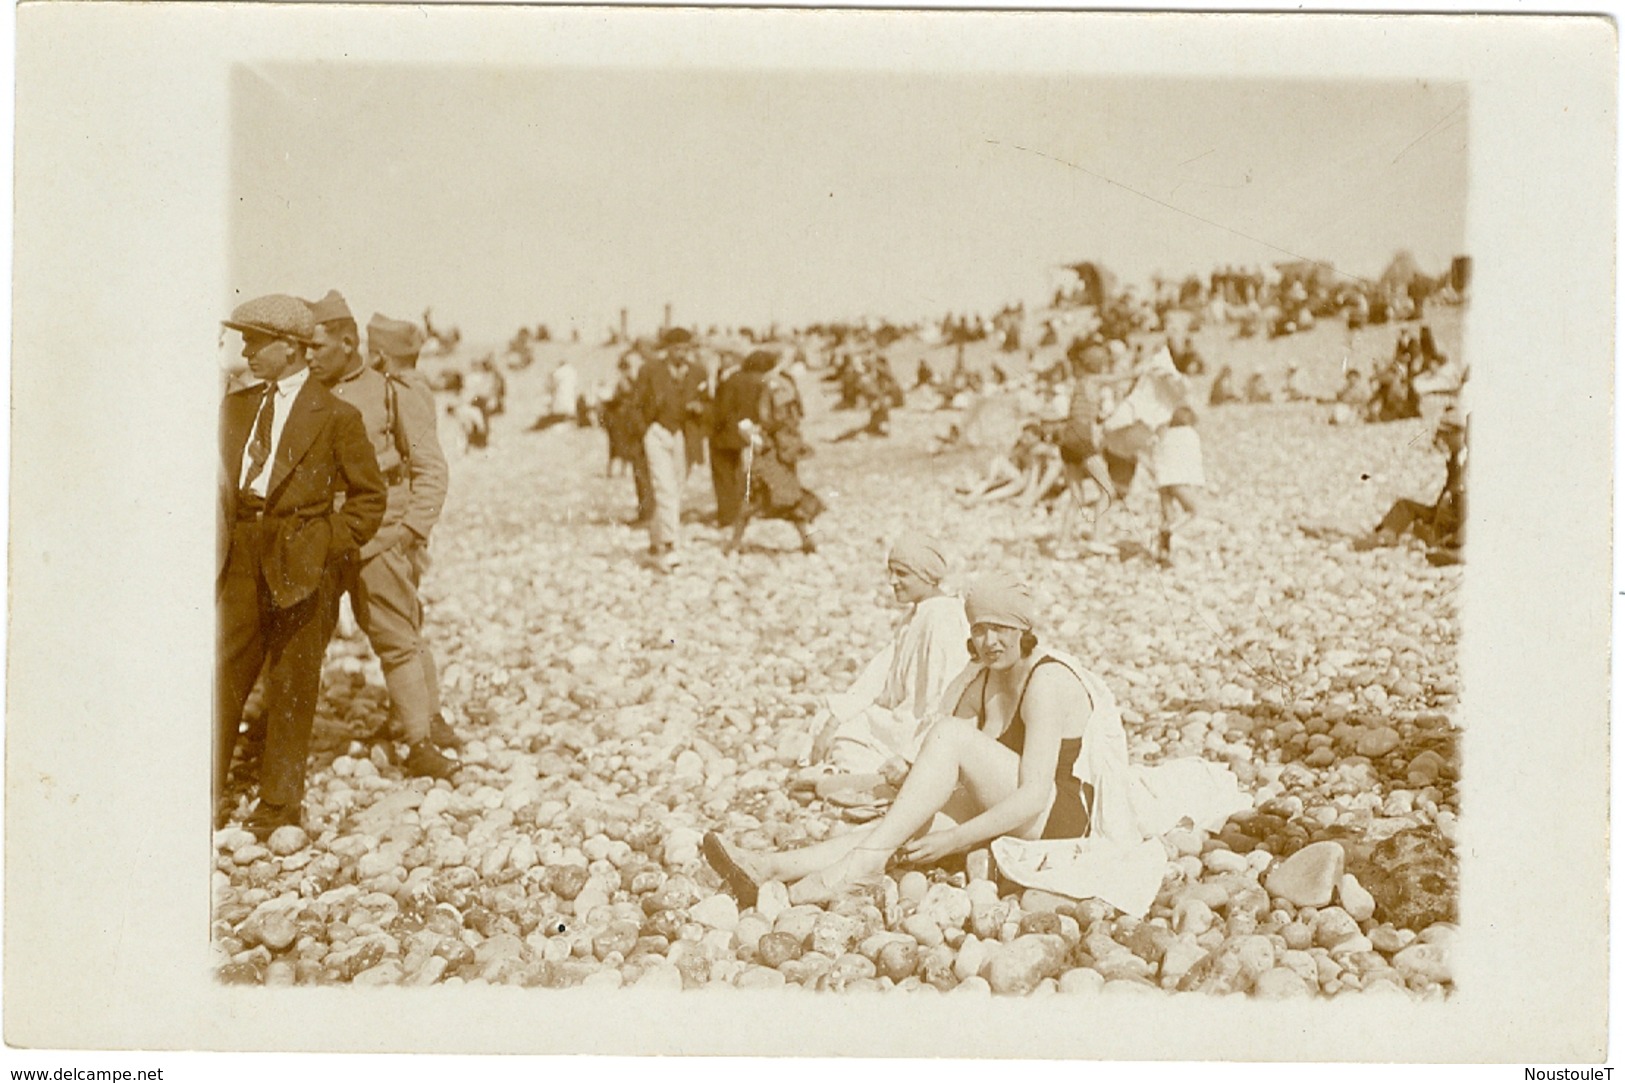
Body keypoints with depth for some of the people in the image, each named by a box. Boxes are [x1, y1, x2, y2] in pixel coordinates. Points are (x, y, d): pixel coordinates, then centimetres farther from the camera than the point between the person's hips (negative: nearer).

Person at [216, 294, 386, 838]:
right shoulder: (236, 407, 12)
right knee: (222, 675, 3)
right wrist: (222, 539, 6)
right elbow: (219, 478, 19)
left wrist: (334, 549, -7)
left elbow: (370, 493, -1)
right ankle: (208, 797, 12)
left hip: (299, 558, -4)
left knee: (291, 684, 3)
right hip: (240, 557, 5)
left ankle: (279, 803, 14)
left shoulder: (336, 415, -4)